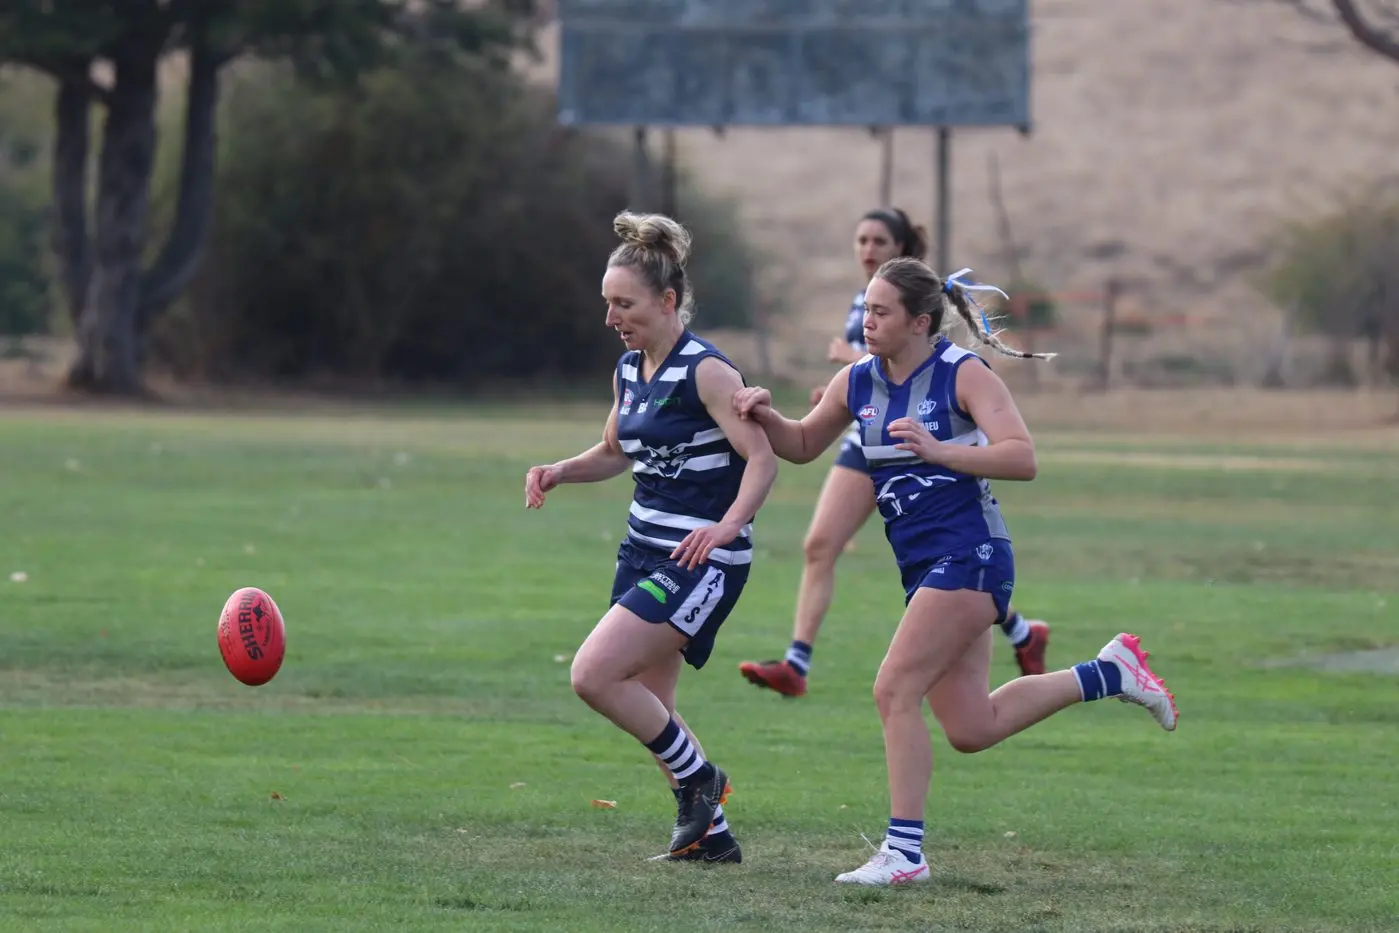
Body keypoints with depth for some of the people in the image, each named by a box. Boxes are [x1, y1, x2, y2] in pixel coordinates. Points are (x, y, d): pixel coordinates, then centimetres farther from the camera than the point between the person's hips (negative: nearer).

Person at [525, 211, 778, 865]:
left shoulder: (705, 371, -16)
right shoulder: (628, 370, 9)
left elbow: (762, 457, -20)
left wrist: (729, 523, -35)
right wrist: (559, 472, 6)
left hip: (702, 560, -9)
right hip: (645, 551, 9)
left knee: (593, 675, -17)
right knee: (647, 708, 9)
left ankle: (698, 779, 1)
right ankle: (709, 834, 21)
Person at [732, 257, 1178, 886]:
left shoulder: (964, 374, -11)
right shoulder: (857, 382, 9)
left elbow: (1023, 459, -20)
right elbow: (803, 446, 22)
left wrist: (939, 450, -32)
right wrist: (765, 416, 1)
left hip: (969, 557, -8)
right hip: (923, 568, 8)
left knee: (894, 690, -16)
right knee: (971, 730, 9)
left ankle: (903, 853, -10)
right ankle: (1110, 673, 26)